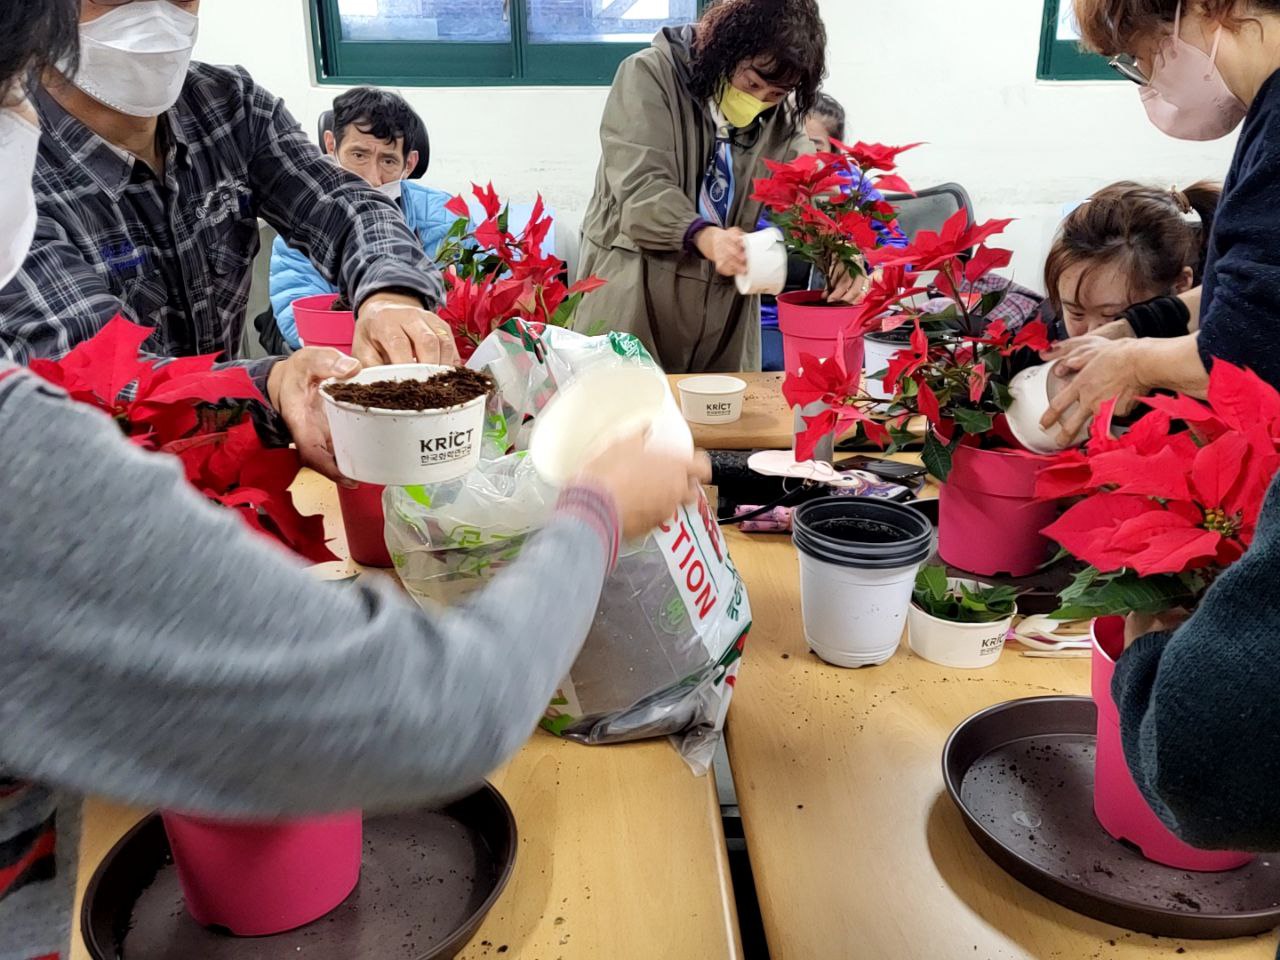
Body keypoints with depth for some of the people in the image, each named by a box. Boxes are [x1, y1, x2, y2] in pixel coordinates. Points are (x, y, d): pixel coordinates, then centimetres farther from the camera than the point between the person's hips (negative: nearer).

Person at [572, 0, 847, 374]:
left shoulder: (781, 116, 8)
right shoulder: (650, 75, -8)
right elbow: (641, 187, -19)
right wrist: (704, 237, -36)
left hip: (725, 304, 4)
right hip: (633, 294, -4)